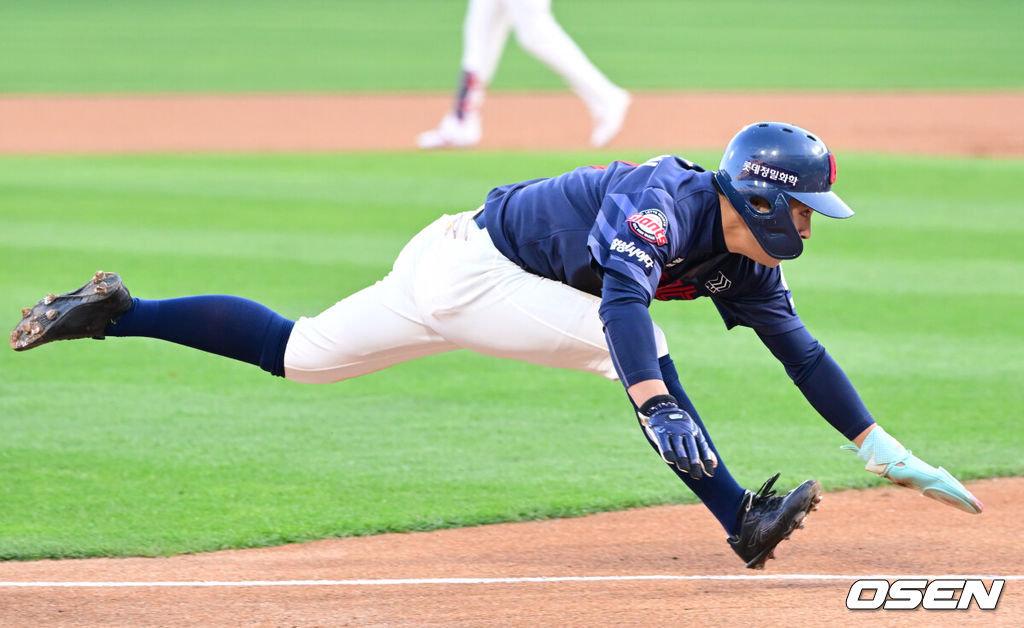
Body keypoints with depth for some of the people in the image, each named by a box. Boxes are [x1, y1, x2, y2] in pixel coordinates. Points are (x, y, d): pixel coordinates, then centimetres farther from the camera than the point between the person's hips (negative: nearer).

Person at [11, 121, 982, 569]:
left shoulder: (745, 263, 3)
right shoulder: (665, 203, -25)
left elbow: (799, 350, 9)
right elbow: (623, 296, -43)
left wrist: (884, 449, 6)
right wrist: (655, 404, -57)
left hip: (475, 286, 9)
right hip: (465, 266, -9)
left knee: (292, 353, 15)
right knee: (628, 344, -21)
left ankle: (114, 312, 18)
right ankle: (741, 522, -21)